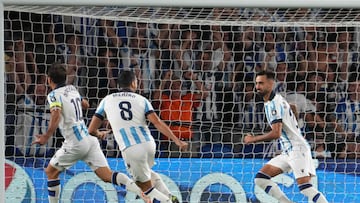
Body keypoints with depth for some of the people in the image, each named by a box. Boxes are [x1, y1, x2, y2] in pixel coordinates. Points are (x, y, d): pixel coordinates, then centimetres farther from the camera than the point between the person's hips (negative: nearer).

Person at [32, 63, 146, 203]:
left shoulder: (54, 95, -6)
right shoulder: (72, 89, 16)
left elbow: (56, 116, -24)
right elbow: (85, 104, 35)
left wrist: (46, 137, -25)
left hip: (75, 144, -6)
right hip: (89, 139, 6)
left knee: (50, 172, 15)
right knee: (107, 176, -3)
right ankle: (138, 189, -25)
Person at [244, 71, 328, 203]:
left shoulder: (274, 104, -14)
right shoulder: (276, 100, 17)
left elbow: (276, 134, -22)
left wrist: (253, 139, -12)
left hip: (297, 149, -10)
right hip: (288, 152, 10)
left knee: (305, 187, -21)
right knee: (260, 179, 2)